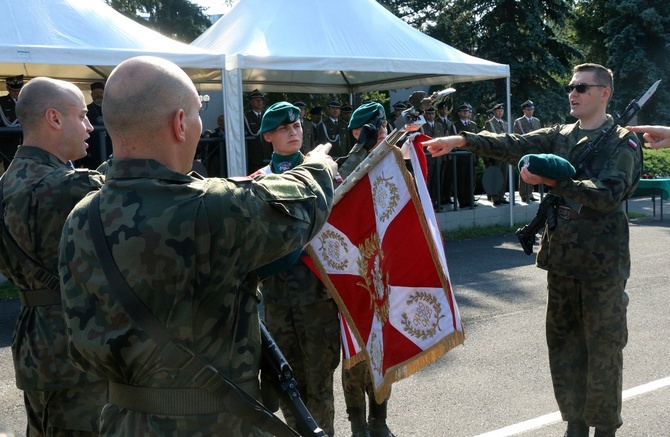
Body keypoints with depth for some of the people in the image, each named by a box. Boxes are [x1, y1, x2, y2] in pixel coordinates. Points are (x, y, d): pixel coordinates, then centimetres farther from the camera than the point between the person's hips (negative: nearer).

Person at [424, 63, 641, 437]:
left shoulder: (622, 142, -4)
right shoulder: (559, 136, 11)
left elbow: (608, 194, -18)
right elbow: (514, 145, -2)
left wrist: (553, 180, -27)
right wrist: (464, 140, -16)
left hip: (603, 262, -5)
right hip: (562, 257, 6)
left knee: (604, 347, 2)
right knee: (564, 343, 12)